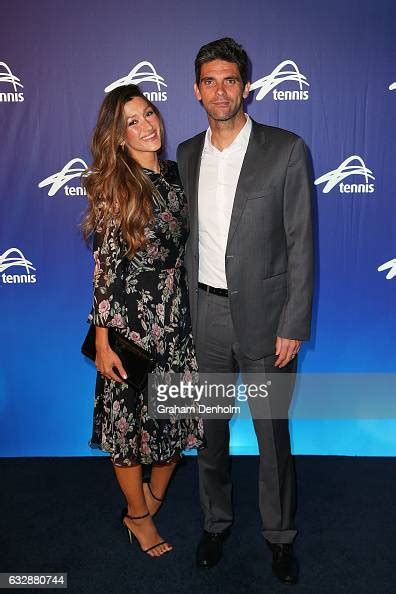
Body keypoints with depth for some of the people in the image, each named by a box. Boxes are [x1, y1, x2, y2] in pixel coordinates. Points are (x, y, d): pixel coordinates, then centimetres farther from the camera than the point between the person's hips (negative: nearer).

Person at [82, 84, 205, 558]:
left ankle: (155, 492, 42)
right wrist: (103, 339, -12)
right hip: (130, 320, -5)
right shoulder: (113, 186, -10)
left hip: (177, 318, 5)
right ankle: (137, 514, 33)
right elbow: (105, 266, -11)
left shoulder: (174, 175, 6)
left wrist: (195, 309, 13)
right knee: (131, 417, 9)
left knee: (177, 412, 14)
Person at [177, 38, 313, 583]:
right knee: (209, 427, 16)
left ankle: (280, 533, 32)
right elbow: (187, 237, 11)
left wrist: (294, 327, -11)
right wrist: (183, 310, 5)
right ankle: (216, 521, 38)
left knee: (273, 433, 9)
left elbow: (301, 243, -7)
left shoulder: (285, 150, -6)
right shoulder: (187, 154, 7)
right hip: (203, 314, 4)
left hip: (263, 315, -3)